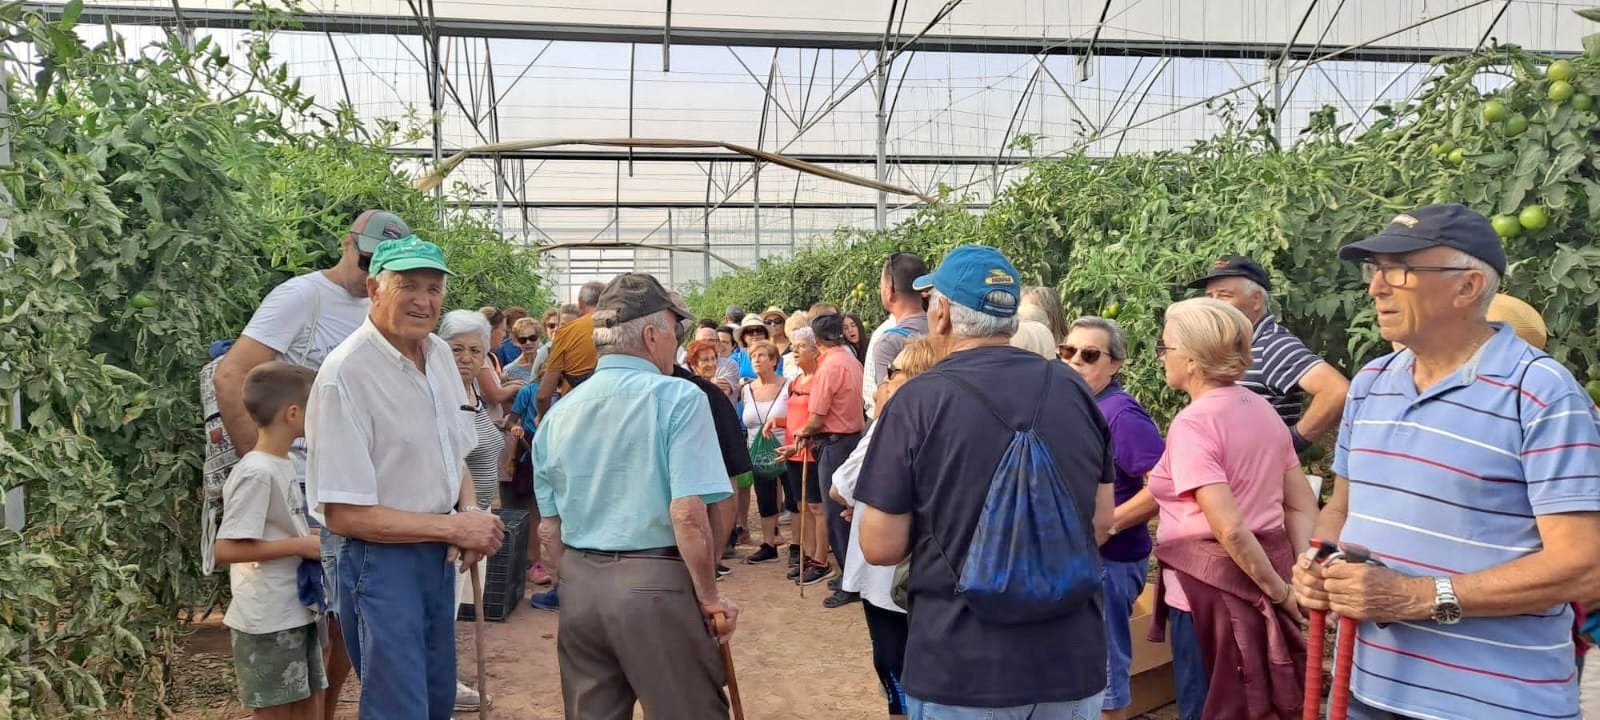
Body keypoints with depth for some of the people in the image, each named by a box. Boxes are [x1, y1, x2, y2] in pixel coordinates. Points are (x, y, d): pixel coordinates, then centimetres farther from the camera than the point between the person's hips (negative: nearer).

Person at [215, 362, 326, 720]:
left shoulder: (283, 464, 8)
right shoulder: (257, 473, -20)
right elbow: (226, 549, -23)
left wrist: (310, 542, 4)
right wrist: (301, 545, -19)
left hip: (297, 613, 9)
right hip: (269, 621, -9)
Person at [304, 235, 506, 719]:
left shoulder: (440, 354, 2)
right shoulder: (345, 374, -21)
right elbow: (344, 514, -21)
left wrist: (470, 510, -5)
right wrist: (455, 527, -18)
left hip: (439, 553, 8)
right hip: (381, 561, -8)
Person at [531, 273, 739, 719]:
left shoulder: (558, 413, 7)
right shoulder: (677, 398, -12)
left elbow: (552, 523, 11)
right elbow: (687, 514, -19)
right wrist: (710, 596, -8)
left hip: (578, 583, 6)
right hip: (656, 583, -6)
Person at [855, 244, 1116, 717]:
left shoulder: (917, 402, -14)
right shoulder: (1073, 389, 0)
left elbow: (881, 547, -12)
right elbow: (1101, 518, 8)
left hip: (962, 666, -4)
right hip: (1072, 659, 4)